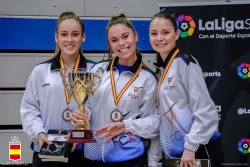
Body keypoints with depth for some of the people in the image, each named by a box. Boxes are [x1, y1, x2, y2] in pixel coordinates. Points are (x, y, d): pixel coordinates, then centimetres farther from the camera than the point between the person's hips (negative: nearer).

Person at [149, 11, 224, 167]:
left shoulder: (186, 63, -11)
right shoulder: (161, 68, 10)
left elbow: (205, 110, -16)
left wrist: (191, 147, -16)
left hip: (199, 149, -7)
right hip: (176, 152, 7)